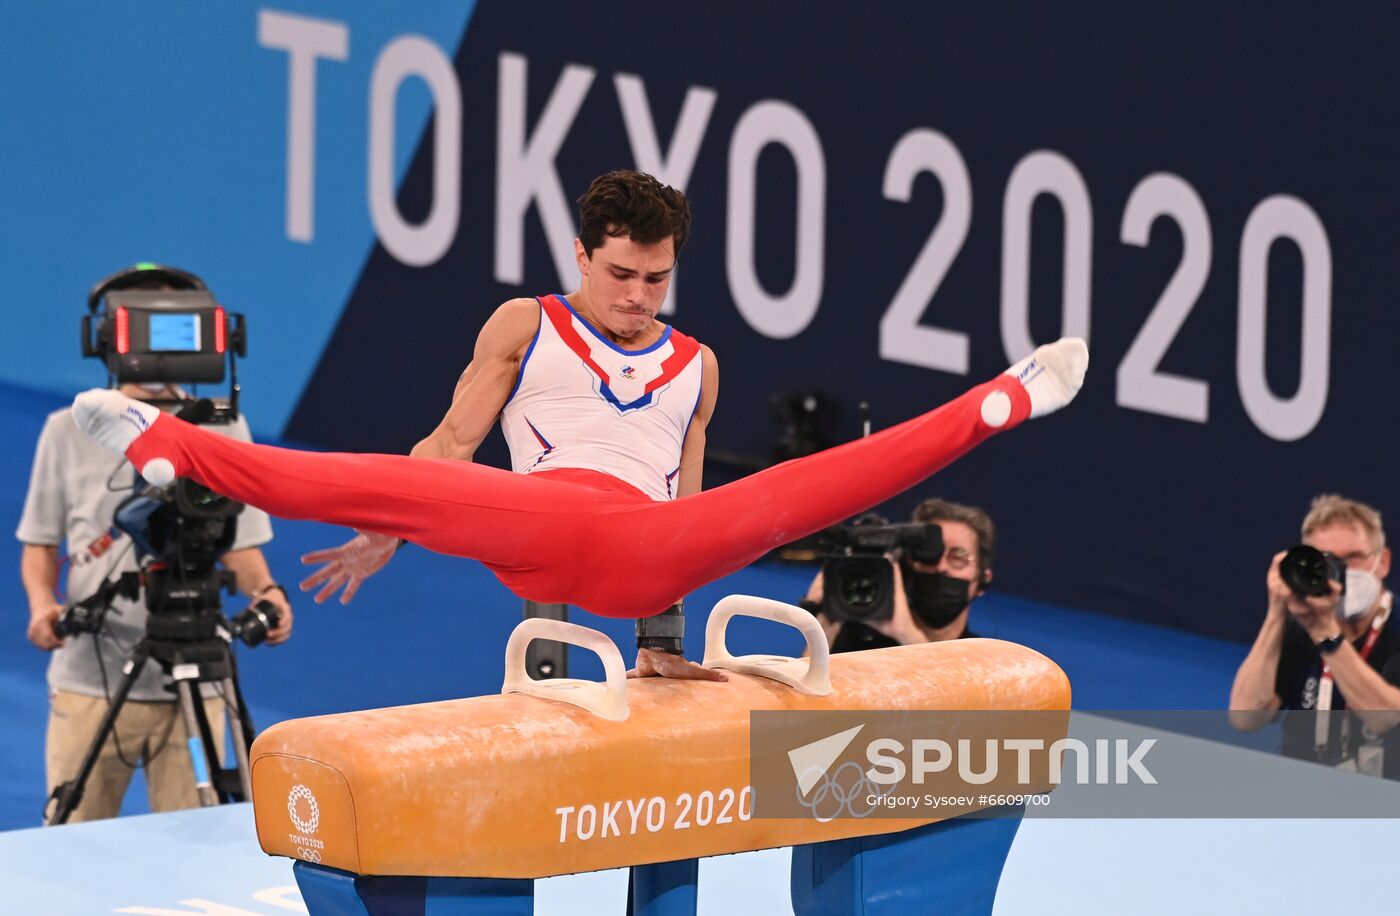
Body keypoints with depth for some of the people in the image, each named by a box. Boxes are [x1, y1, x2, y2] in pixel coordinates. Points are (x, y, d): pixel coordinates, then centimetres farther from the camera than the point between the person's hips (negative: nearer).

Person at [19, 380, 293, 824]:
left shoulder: (223, 429, 7)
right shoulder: (68, 430, 6)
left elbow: (241, 545, 10)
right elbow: (40, 543, 11)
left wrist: (265, 591, -11)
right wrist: (41, 602, -9)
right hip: (90, 683, 0)